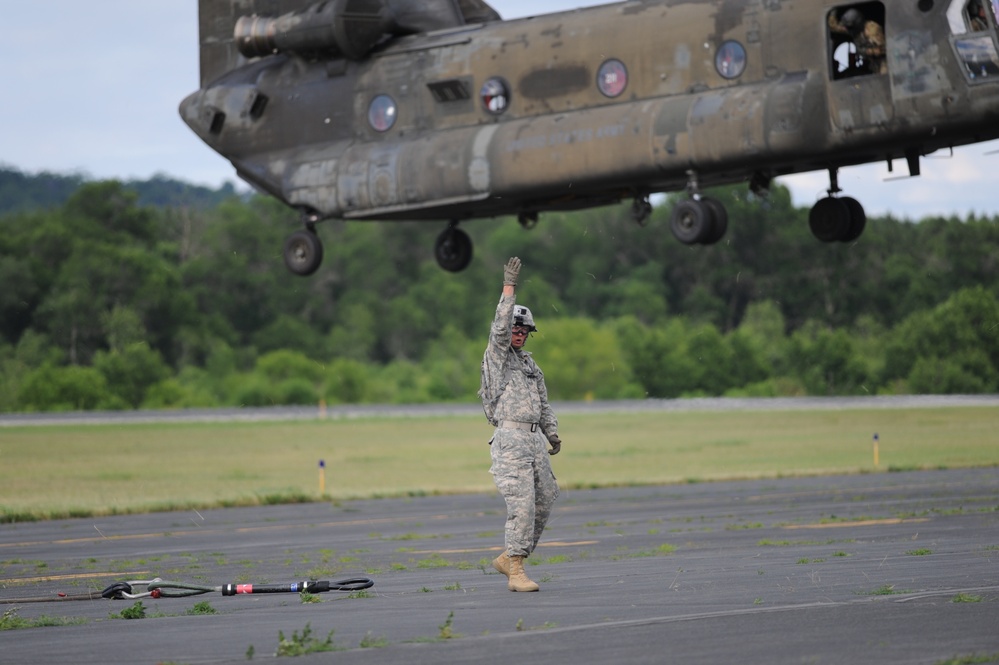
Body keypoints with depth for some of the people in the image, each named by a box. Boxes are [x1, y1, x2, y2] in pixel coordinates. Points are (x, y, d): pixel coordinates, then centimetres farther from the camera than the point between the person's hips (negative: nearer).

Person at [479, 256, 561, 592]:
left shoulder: (530, 364, 23)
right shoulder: (496, 355, 2)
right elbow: (499, 327, -17)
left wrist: (553, 433, 13)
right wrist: (509, 287, -22)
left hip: (535, 439, 8)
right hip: (511, 439, -8)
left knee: (544, 501, 6)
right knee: (521, 503, -15)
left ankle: (510, 558, 18)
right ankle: (516, 572, -15)